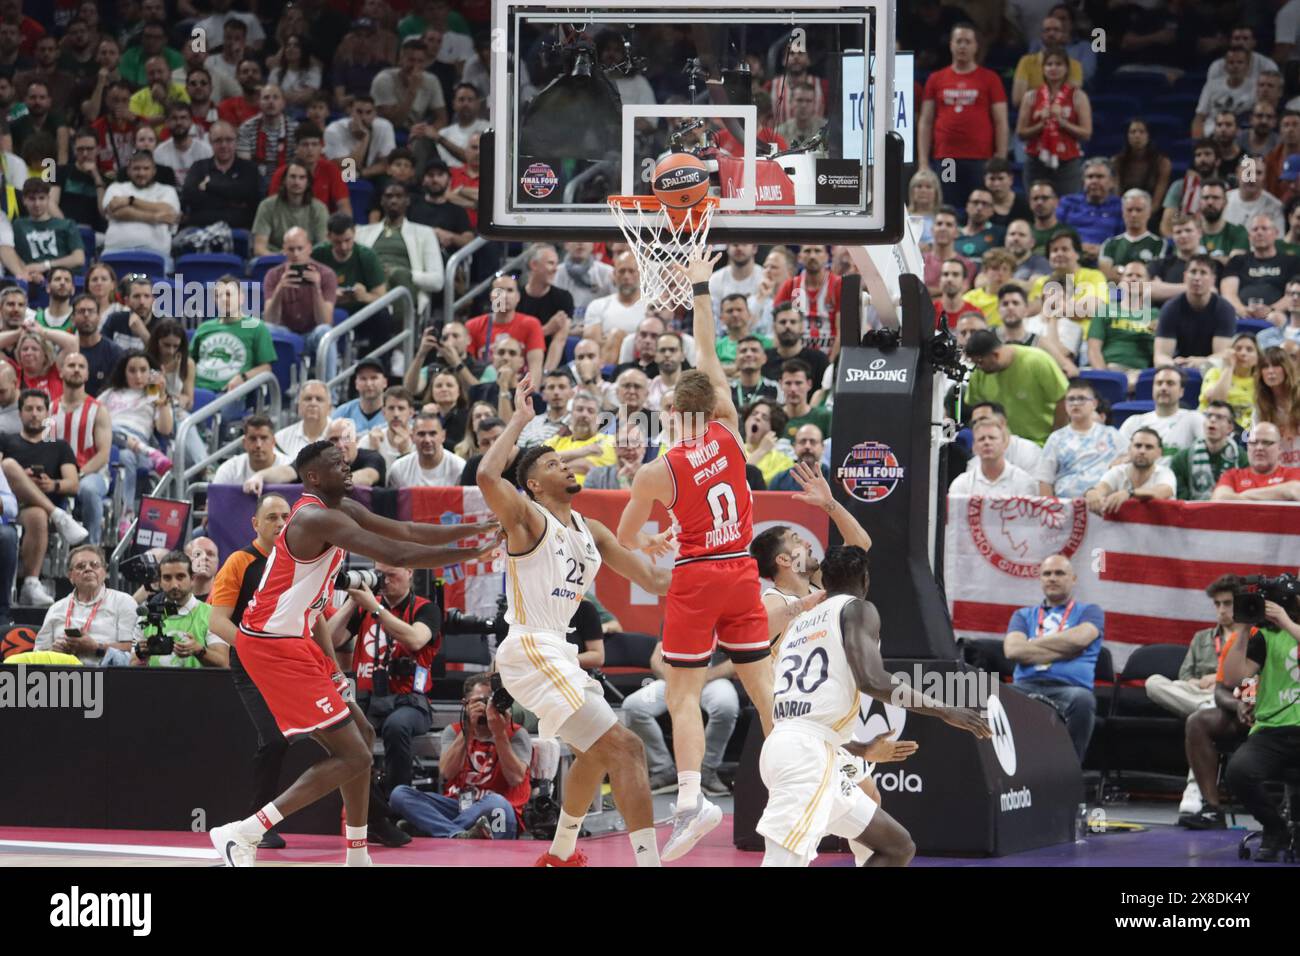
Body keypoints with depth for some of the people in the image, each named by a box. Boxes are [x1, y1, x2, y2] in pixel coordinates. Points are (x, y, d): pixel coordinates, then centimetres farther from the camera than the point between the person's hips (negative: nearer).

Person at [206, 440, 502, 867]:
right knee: (353, 757, -12)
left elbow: (405, 531, 18)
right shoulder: (316, 518, -20)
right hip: (275, 647, -11)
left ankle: (358, 856, 27)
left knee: (361, 735, 21)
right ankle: (241, 834, -15)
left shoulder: (342, 511, 11)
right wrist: (473, 554, -21)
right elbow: (397, 554, -27)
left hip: (296, 641, 11)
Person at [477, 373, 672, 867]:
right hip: (531, 653, -10)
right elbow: (487, 477, -29)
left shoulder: (591, 531, 15)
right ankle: (648, 859, -27)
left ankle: (561, 854, 47)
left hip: (558, 653, 10)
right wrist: (519, 421, -19)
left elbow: (652, 578, 16)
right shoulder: (527, 517, -8)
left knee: (597, 751, 30)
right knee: (624, 747, -19)